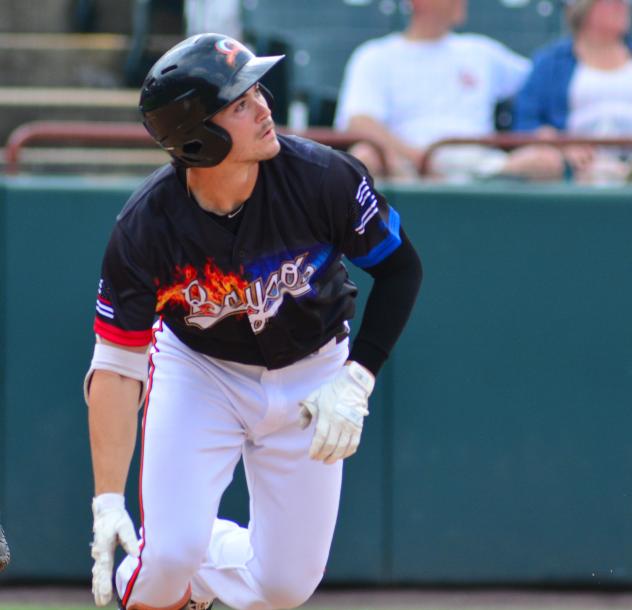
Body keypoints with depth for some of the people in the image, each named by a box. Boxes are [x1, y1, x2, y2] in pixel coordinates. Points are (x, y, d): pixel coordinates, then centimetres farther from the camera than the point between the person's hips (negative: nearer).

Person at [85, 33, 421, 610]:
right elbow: (116, 366, -23)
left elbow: (400, 267, -10)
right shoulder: (145, 226, -28)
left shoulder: (325, 177, -28)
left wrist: (355, 382, -19)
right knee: (170, 551, -19)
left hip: (310, 373, 2)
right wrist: (107, 501, -29)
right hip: (197, 368, -2)